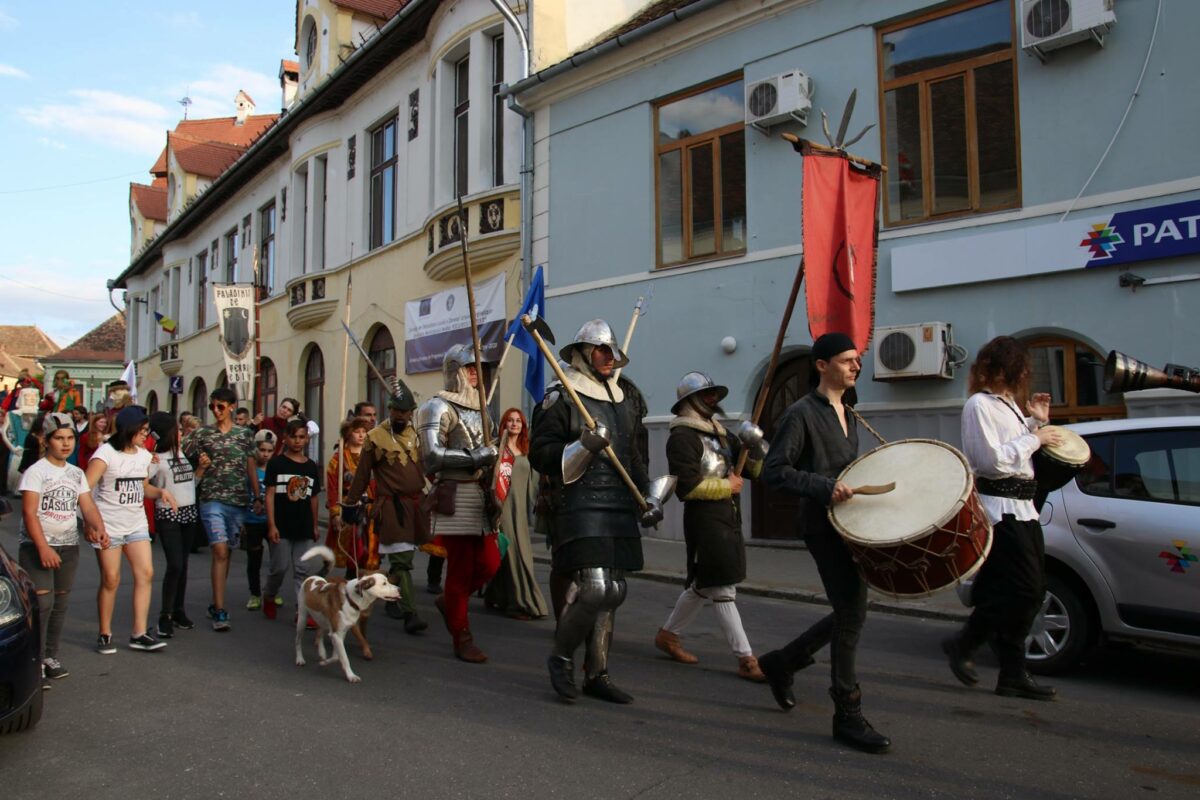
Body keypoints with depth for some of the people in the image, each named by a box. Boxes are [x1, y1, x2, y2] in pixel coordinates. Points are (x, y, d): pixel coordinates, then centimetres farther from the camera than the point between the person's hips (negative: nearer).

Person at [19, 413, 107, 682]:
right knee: (42, 602, -12)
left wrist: (99, 528, -17)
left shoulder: (77, 473, 10)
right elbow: (29, 512, -14)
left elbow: (88, 506, 3)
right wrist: (43, 548, -21)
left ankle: (50, 656, 19)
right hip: (36, 546, -5)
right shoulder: (35, 472, -7)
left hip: (68, 546, 5)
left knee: (60, 603, 9)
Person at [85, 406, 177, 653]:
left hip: (137, 524, 5)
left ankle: (139, 634, 1)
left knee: (145, 573, -4)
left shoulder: (144, 455, 9)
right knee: (111, 579, 0)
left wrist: (161, 492, -1)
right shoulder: (106, 453, -11)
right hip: (109, 526, -5)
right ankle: (104, 634, 16)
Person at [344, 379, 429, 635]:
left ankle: (391, 599, 34)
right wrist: (349, 506, 5)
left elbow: (429, 467, 17)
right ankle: (409, 614, -9)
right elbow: (361, 476, 1)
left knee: (403, 557, 14)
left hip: (416, 504, 5)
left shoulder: (417, 435, 10)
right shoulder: (376, 437, -3)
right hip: (391, 506, -5)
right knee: (401, 559, -9)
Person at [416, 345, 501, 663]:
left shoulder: (476, 408, 19)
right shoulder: (438, 407, -7)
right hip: (455, 497, -8)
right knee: (461, 569, -2)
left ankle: (449, 601, 31)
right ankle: (462, 639, 10)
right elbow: (432, 455, -19)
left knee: (489, 563, 5)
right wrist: (475, 457, -17)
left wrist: (490, 456, 13)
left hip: (480, 495, 8)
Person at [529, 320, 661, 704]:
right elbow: (540, 455, -10)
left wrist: (650, 498, 15)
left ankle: (596, 674, 22)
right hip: (579, 506, -7)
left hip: (619, 510, 8)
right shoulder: (560, 399, -3)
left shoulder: (624, 404, 19)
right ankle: (561, 657, 10)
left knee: (613, 592, 9)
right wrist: (585, 446, -22)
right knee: (595, 589, -15)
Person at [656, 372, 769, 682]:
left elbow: (754, 470, 17)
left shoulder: (720, 432, 18)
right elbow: (688, 486, -19)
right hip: (705, 521, -9)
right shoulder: (682, 437, -10)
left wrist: (754, 446, -3)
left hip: (728, 520, 9)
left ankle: (667, 635, 34)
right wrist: (727, 486, -12)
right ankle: (746, 660, 1)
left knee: (703, 585, 18)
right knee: (722, 590, -5)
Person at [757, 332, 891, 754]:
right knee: (851, 614, -7)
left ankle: (781, 662, 29)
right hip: (823, 525, -9)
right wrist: (824, 487, -25)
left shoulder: (847, 414, 17)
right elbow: (774, 471, -16)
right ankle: (848, 716, 7)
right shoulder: (802, 413, -10)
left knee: (849, 612, 13)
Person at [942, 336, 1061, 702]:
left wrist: (1036, 422, 15)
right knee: (1024, 589, -11)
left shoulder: (1009, 404, 19)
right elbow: (993, 460, -20)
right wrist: (1034, 439, -10)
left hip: (1021, 506, 10)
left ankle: (1013, 675, 16)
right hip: (999, 507, -10)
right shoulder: (979, 405, -11)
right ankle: (963, 644, 6)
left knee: (1029, 592, 9)